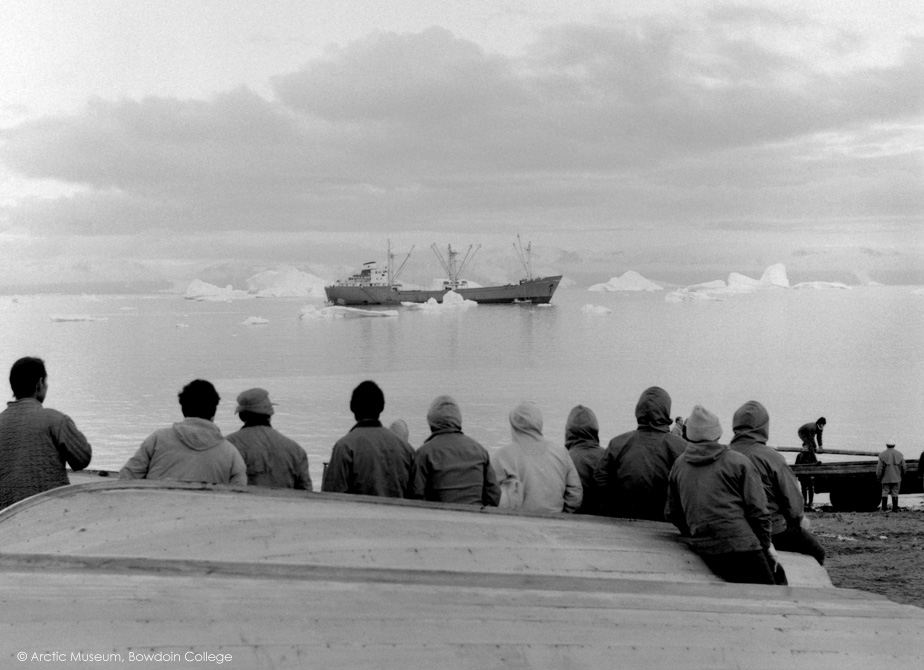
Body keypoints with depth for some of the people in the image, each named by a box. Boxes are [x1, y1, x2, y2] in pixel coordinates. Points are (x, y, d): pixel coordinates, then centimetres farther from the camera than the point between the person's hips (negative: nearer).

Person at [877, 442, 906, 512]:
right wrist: (903, 474, 20)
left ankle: (884, 508, 4)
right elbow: (903, 467, 4)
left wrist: (878, 478, 0)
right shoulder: (899, 454, 0)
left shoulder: (882, 455, -7)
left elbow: (879, 468, -7)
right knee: (895, 493, 6)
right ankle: (895, 508, 5)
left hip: (886, 478, -1)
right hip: (896, 478, 1)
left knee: (885, 492, 7)